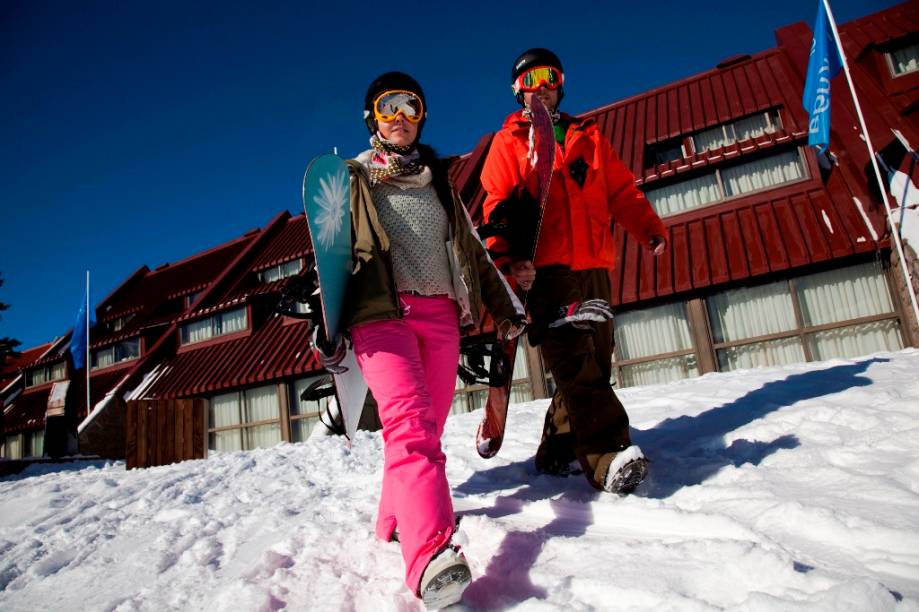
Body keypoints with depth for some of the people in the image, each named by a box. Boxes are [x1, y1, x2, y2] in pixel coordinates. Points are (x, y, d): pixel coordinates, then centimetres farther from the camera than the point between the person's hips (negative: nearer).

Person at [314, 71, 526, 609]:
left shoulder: (439, 181, 22)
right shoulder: (352, 180, 13)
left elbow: (472, 247, 22)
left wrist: (505, 306, 17)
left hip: (441, 314, 5)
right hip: (381, 312, -4)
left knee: (428, 427, 4)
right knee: (409, 422, -23)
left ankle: (397, 519, 24)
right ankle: (431, 555, -35)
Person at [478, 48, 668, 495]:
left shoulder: (588, 136, 25)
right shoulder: (509, 141, 12)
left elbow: (621, 190, 19)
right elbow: (498, 205, -1)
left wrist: (650, 229, 1)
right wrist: (509, 258, -17)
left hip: (593, 266, 5)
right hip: (546, 268, -5)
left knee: (594, 361, 5)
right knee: (574, 362, -16)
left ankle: (558, 451, 17)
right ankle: (608, 455, -20)